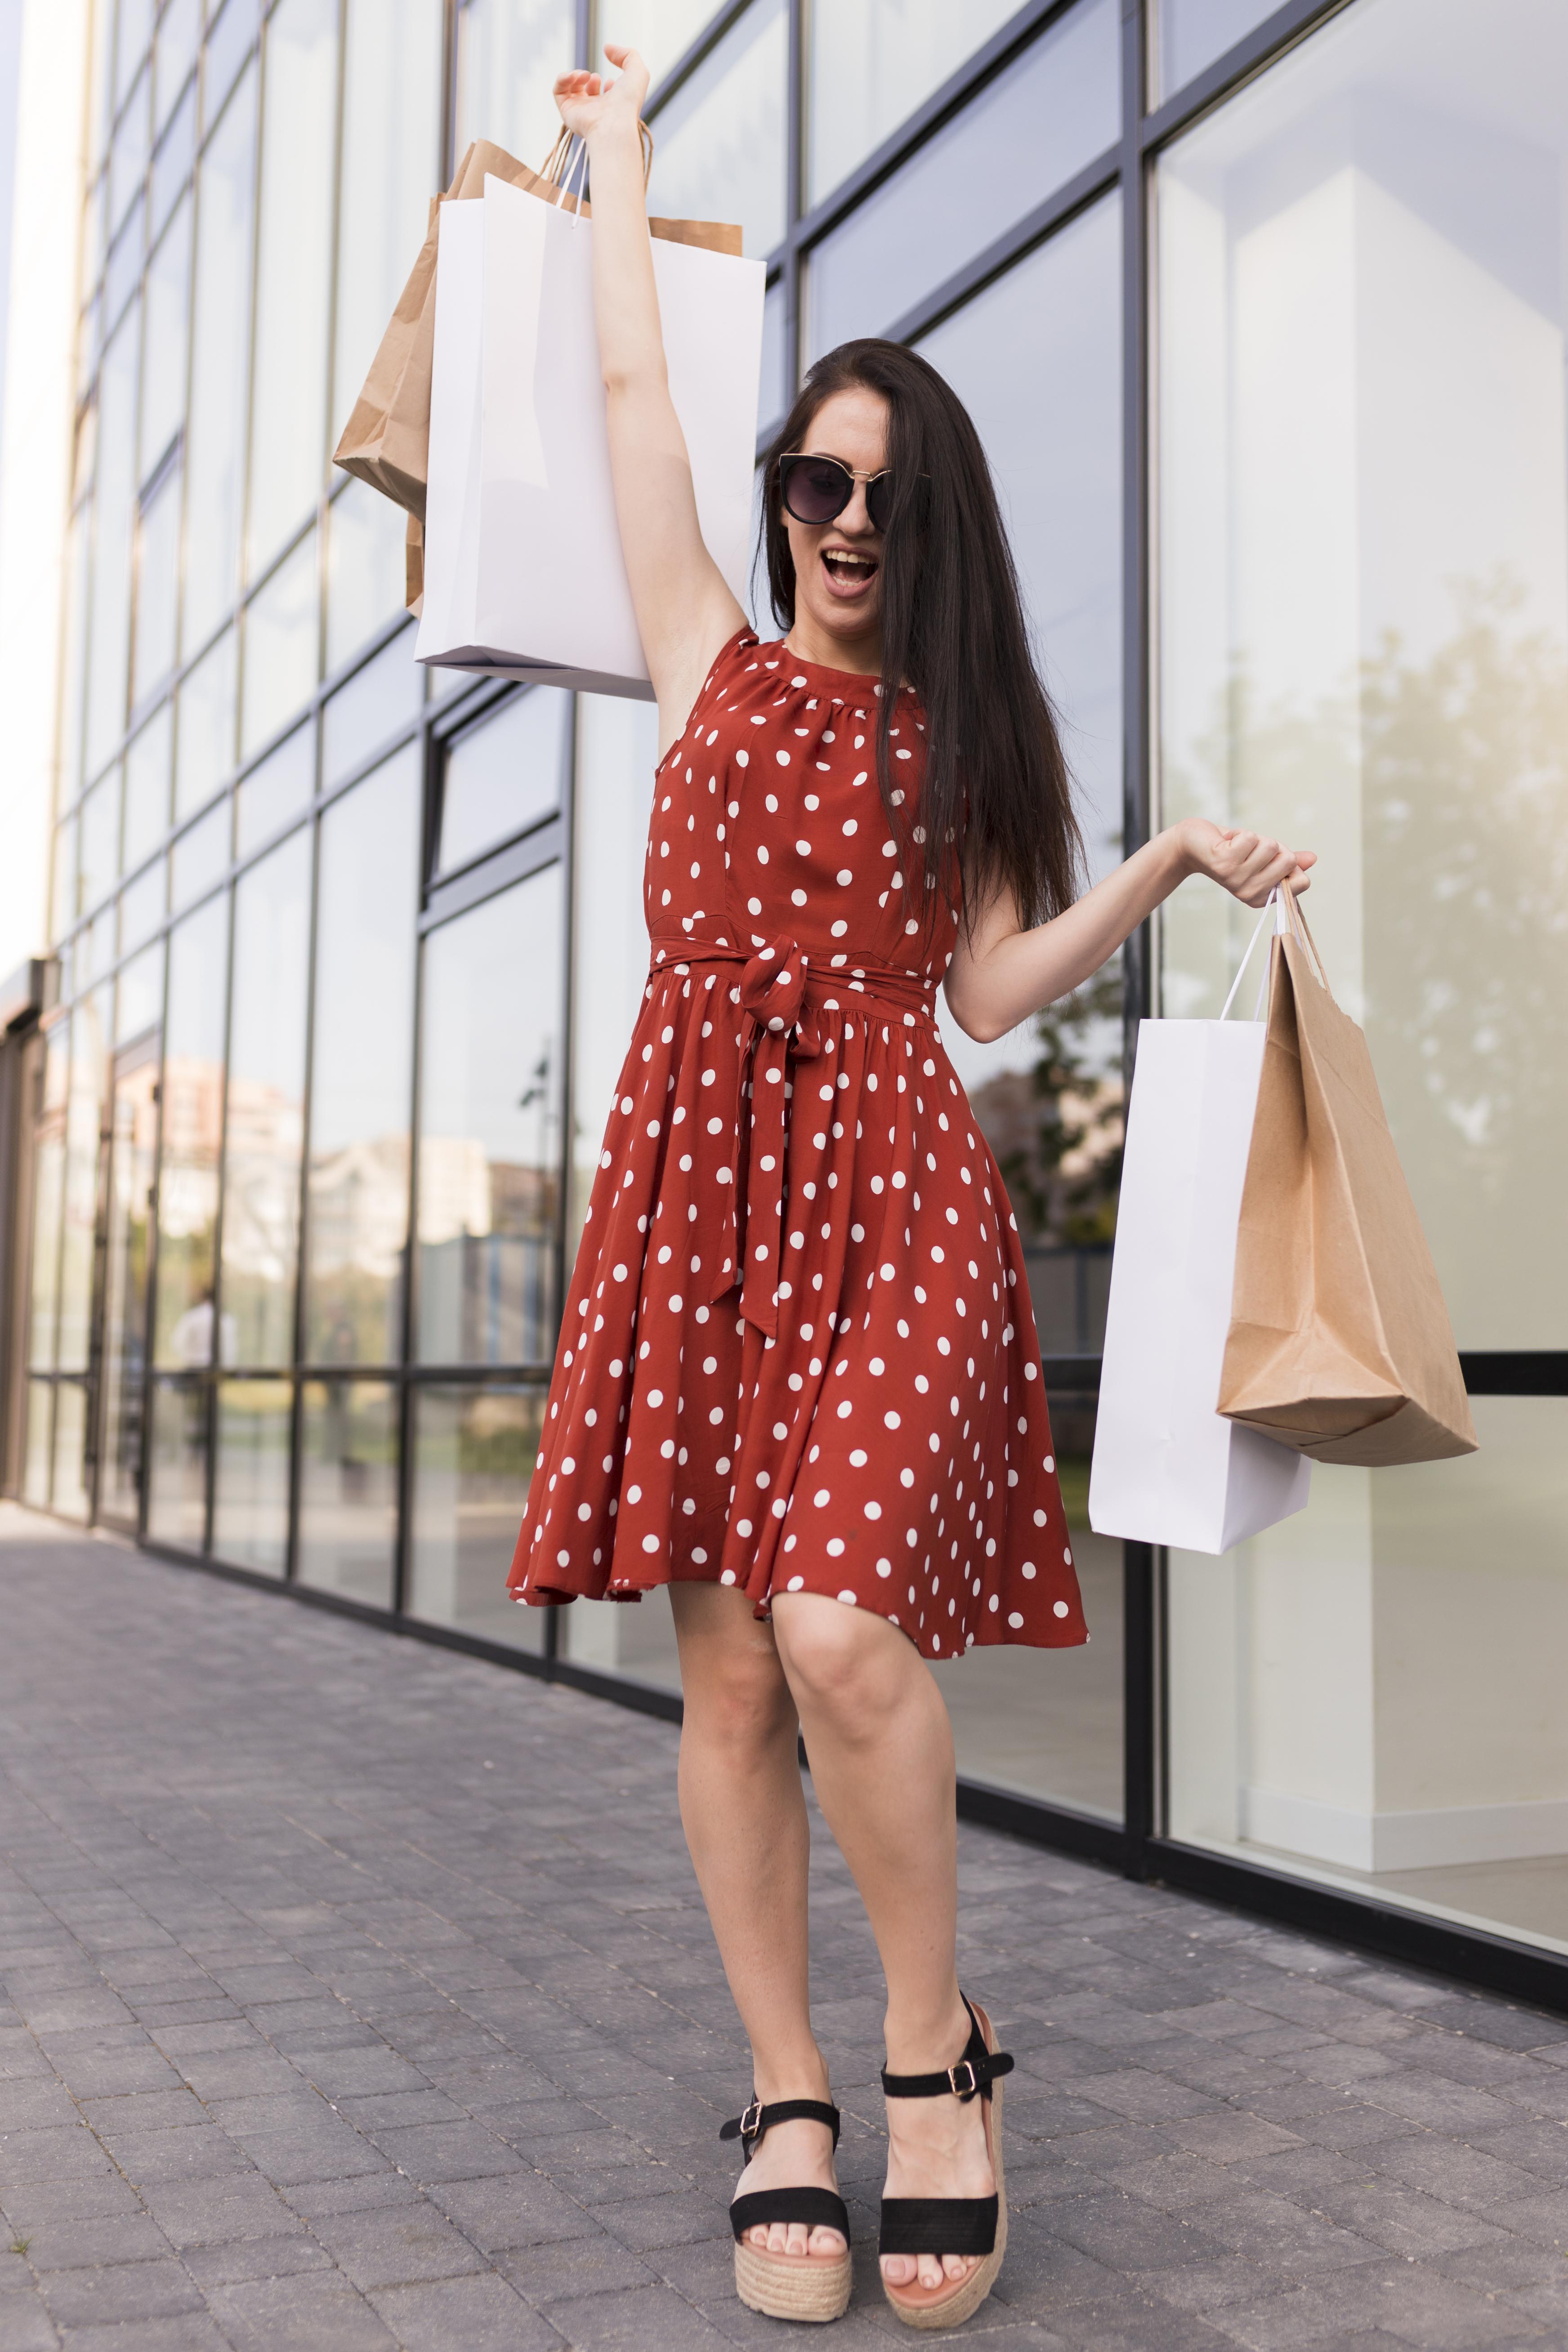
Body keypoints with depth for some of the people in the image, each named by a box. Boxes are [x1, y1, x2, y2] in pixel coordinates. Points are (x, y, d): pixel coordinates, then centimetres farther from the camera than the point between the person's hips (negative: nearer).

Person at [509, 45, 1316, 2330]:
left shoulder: (959, 736, 16)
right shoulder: (714, 662, 17)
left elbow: (992, 983, 8)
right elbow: (633, 385, 21)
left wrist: (1171, 860, 0)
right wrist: (618, 144, 31)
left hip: (891, 1195, -1)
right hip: (702, 1176, 2)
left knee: (839, 1626, -19)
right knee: (727, 1667, 0)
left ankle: (940, 2047, 3)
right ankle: (788, 2095, 13)